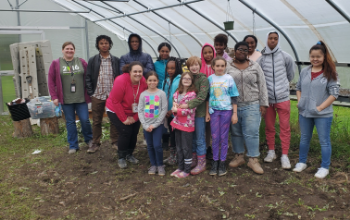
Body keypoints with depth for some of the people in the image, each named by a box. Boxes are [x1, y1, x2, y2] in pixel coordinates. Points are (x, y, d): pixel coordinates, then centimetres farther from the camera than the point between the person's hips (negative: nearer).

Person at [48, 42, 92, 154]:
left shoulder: (81, 62, 5)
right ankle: (73, 146, 19)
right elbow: (51, 81, 1)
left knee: (85, 120, 0)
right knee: (70, 122, 8)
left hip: (81, 98, 0)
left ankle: (89, 140, 25)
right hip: (66, 99, 0)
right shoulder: (56, 64, 2)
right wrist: (54, 97, -4)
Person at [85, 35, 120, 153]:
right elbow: (88, 78, 5)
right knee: (96, 121, 8)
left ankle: (115, 142, 18)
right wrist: (90, 93, -3)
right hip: (97, 96, 0)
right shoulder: (92, 60, 6)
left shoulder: (116, 60, 6)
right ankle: (95, 143, 19)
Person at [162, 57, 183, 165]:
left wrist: (173, 110, -17)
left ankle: (177, 156, 13)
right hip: (168, 112, 7)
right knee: (172, 133, 16)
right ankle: (172, 155, 27)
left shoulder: (180, 79, -13)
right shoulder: (167, 79, 10)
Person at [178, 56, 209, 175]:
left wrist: (189, 105, -26)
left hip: (199, 113, -5)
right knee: (191, 138, 15)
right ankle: (193, 160, 28)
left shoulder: (203, 79, -9)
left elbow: (202, 97, -19)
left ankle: (201, 163, 15)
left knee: (200, 139, 3)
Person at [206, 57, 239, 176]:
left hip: (226, 110, -1)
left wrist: (235, 113, -3)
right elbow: (207, 97, 10)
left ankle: (222, 162, 12)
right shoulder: (210, 79, 5)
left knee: (224, 137, 3)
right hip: (214, 110, 2)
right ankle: (215, 162, 13)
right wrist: (207, 113, 7)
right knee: (215, 137, 3)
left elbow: (234, 97, 1)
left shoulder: (229, 78, 0)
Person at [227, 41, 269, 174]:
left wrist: (263, 104, 1)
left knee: (252, 133, -3)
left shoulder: (255, 67, 7)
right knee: (236, 132, 10)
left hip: (251, 106, -1)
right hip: (233, 106, 1)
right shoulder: (227, 67, 5)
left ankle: (253, 160, 7)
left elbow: (262, 86, 7)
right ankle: (239, 157, 24)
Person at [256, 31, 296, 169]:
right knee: (269, 127, 11)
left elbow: (291, 73, 15)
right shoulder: (261, 58, -2)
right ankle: (271, 152, 26)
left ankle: (284, 155, 9)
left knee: (285, 127, 1)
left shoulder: (285, 57, 0)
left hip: (283, 97, 0)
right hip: (267, 98, 1)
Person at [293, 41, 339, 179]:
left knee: (324, 141, 6)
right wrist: (300, 102, 1)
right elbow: (298, 88, 17)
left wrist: (320, 107, -16)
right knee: (304, 139, 18)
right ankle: (302, 162, 33)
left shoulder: (330, 74, -9)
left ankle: (324, 168, 20)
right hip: (304, 112, 5)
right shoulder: (304, 72, 5)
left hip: (323, 115, -4)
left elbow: (334, 94, -11)